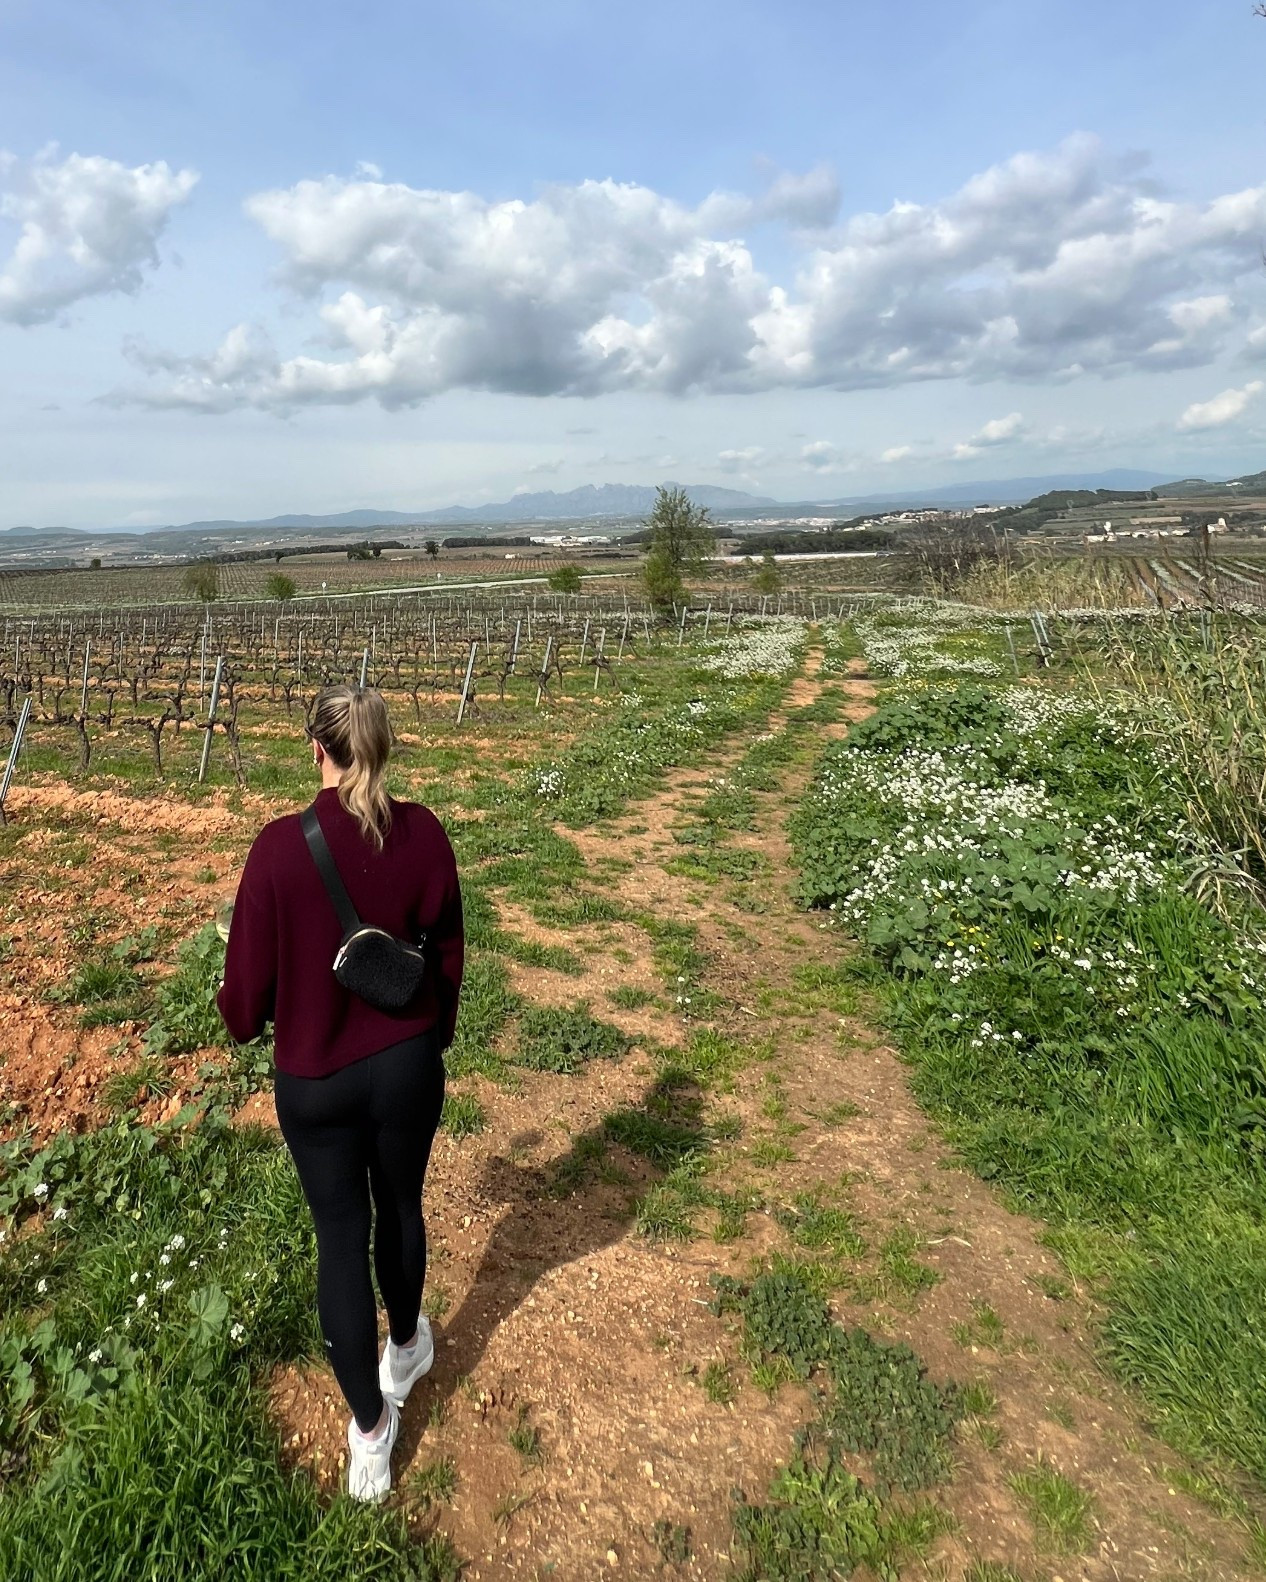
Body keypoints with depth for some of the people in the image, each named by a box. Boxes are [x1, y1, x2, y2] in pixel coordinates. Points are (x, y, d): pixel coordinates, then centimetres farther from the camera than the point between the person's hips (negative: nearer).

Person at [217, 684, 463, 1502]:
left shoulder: (280, 847, -21)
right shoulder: (425, 834, -14)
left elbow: (249, 981, -12)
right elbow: (448, 952, -2)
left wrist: (240, 1018, 13)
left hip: (313, 1080, -1)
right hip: (408, 1065, 2)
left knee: (341, 1237, 16)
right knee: (401, 1209, 25)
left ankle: (371, 1431, 31)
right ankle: (405, 1348, 51)